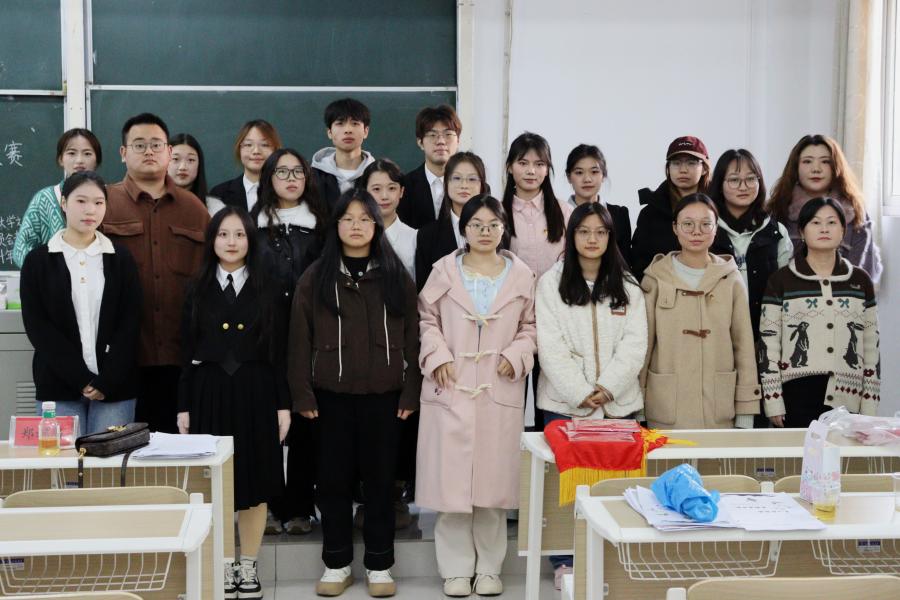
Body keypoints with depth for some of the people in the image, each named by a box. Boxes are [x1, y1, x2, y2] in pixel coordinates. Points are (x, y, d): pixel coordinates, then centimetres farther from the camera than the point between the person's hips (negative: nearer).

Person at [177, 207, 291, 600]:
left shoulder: (267, 291, 4)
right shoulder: (198, 291, 6)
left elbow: (279, 353, 2)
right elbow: (187, 353, 5)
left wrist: (283, 404, -3)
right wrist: (184, 406, 0)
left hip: (255, 392, 0)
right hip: (209, 392, 1)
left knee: (254, 481, 4)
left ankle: (249, 567, 17)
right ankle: (225, 566, 16)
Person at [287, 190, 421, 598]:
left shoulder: (396, 276, 3)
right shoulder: (316, 276, 2)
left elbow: (412, 336, 2)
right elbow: (300, 338, 1)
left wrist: (411, 392, -4)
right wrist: (302, 393, -5)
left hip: (383, 395, 0)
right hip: (331, 395, 0)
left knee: (379, 478, 7)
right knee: (333, 479, 7)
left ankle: (379, 565, 18)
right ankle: (336, 563, 19)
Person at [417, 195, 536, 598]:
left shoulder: (522, 274, 7)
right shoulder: (445, 270, 5)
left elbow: (531, 326, 11)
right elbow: (427, 319, 8)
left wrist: (516, 356, -6)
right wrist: (437, 355, -7)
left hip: (501, 391, 1)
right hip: (450, 389, -1)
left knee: (494, 478, 4)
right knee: (451, 478, 0)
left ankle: (489, 567, 17)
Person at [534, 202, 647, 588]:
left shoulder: (628, 287, 9)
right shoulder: (551, 283, 2)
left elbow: (634, 345, 1)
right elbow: (551, 347, -5)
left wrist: (607, 388, -11)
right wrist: (580, 392, -12)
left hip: (618, 402, 2)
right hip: (565, 401, -2)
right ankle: (564, 561, 13)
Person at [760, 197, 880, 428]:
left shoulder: (860, 280, 10)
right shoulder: (782, 280, 2)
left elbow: (871, 346, 11)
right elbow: (769, 343, 0)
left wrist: (870, 405, 7)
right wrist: (773, 402, -5)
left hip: (847, 399, 2)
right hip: (798, 397, -2)